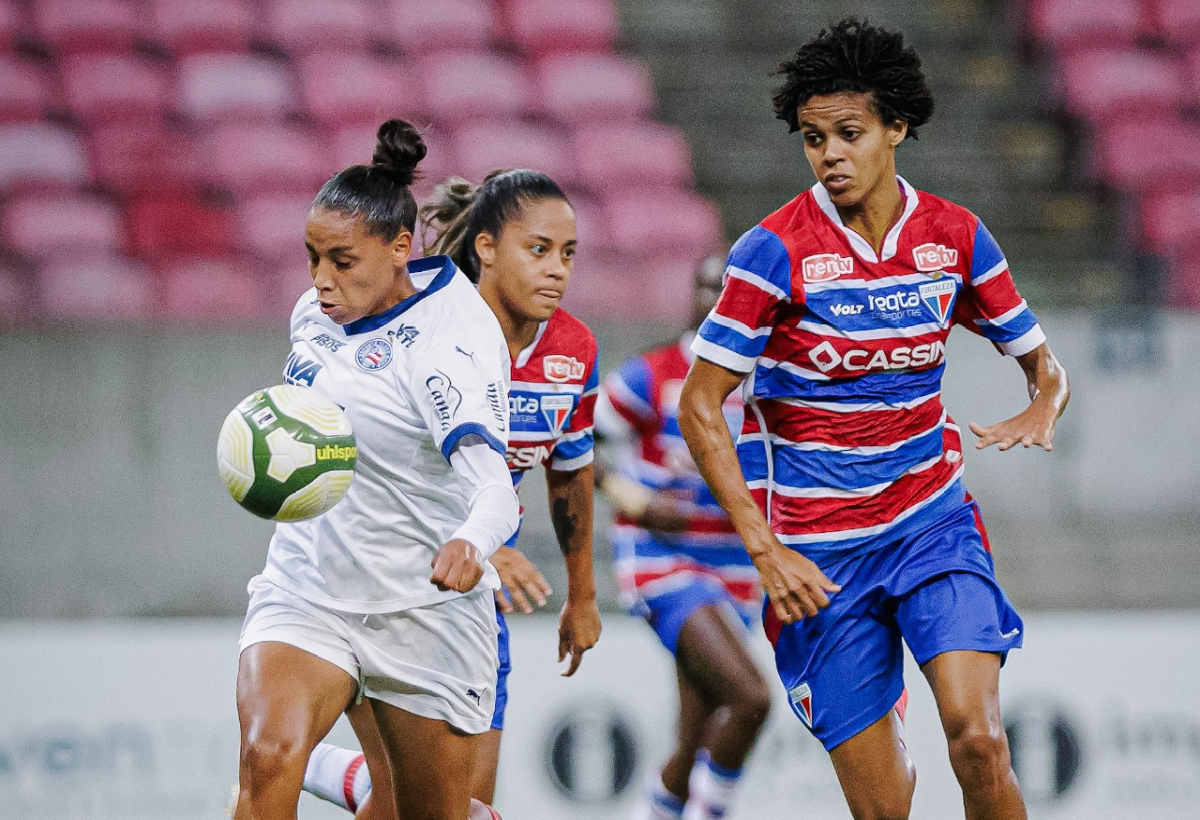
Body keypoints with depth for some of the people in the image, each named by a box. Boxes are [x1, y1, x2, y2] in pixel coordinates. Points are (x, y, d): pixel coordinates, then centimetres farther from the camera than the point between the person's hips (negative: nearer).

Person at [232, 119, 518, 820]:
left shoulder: (453, 340, -20)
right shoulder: (318, 311, 1)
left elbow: (491, 482, -36)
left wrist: (471, 543, -55)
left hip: (426, 608, -4)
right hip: (306, 589, 4)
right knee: (268, 760, -24)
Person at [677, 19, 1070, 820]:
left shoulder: (955, 236, 0)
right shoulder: (776, 251, -10)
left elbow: (1042, 363, 13)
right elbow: (699, 407, -8)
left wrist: (1042, 411, -11)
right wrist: (764, 550, -15)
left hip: (932, 519, 2)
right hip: (817, 554, -2)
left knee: (978, 740, -20)